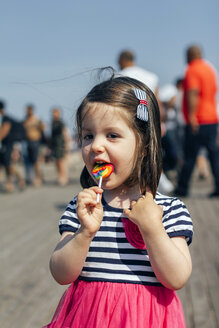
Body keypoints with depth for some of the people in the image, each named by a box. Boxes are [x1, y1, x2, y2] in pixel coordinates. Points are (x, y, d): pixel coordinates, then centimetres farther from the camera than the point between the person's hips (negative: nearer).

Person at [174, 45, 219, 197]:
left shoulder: (192, 70, -9)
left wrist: (191, 115, -28)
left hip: (197, 122, -7)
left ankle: (182, 188, 8)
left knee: (190, 156, 0)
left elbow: (193, 93, -22)